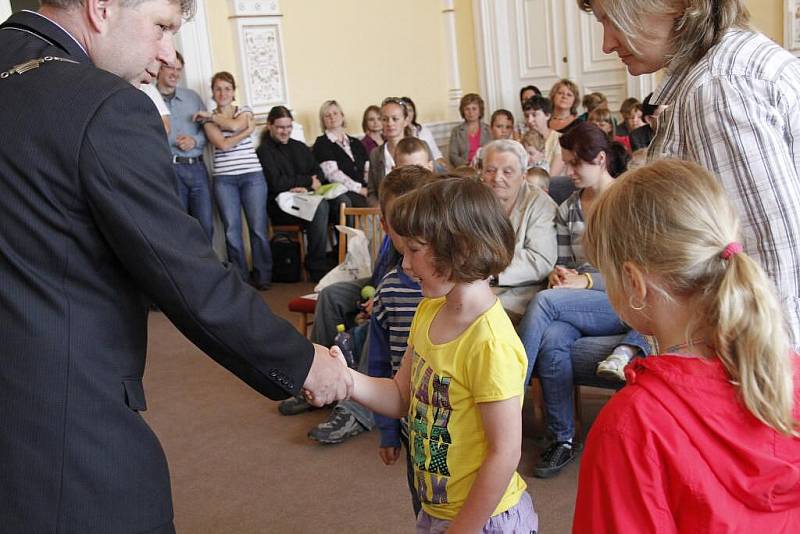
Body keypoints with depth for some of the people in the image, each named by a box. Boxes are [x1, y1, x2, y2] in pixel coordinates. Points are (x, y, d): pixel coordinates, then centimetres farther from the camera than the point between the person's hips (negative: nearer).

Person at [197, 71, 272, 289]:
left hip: (252, 175, 0)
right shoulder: (208, 119, 9)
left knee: (258, 226, -3)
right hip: (224, 178, 0)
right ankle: (240, 277, 9)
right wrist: (247, 130, -4)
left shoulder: (245, 111, 12)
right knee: (232, 229, -2)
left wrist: (211, 116, 0)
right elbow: (223, 144, -8)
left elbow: (235, 125, -12)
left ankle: (262, 276, 9)